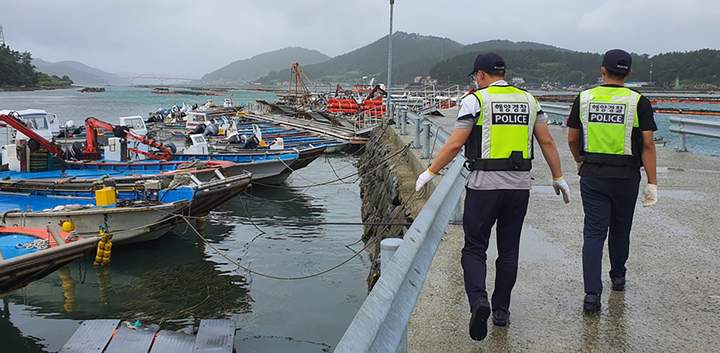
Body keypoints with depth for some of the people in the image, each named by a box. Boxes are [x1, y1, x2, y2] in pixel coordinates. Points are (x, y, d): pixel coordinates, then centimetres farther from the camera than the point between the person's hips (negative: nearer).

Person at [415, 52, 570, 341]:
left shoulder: (475, 100, -4)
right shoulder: (529, 100, 10)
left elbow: (455, 144, -8)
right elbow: (547, 141, 10)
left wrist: (430, 172, 1)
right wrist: (558, 178, 18)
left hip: (484, 186, -4)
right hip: (519, 187, 4)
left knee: (474, 249, 4)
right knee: (508, 251, 14)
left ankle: (478, 300, -17)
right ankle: (501, 310, 22)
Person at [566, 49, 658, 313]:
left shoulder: (584, 98, 1)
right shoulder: (638, 102, -4)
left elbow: (572, 139, 7)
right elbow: (647, 145, -8)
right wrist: (652, 183, -4)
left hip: (592, 175, 0)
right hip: (626, 177, 0)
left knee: (594, 232, 1)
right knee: (620, 229, 19)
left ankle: (592, 293, -9)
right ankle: (618, 277, 39)